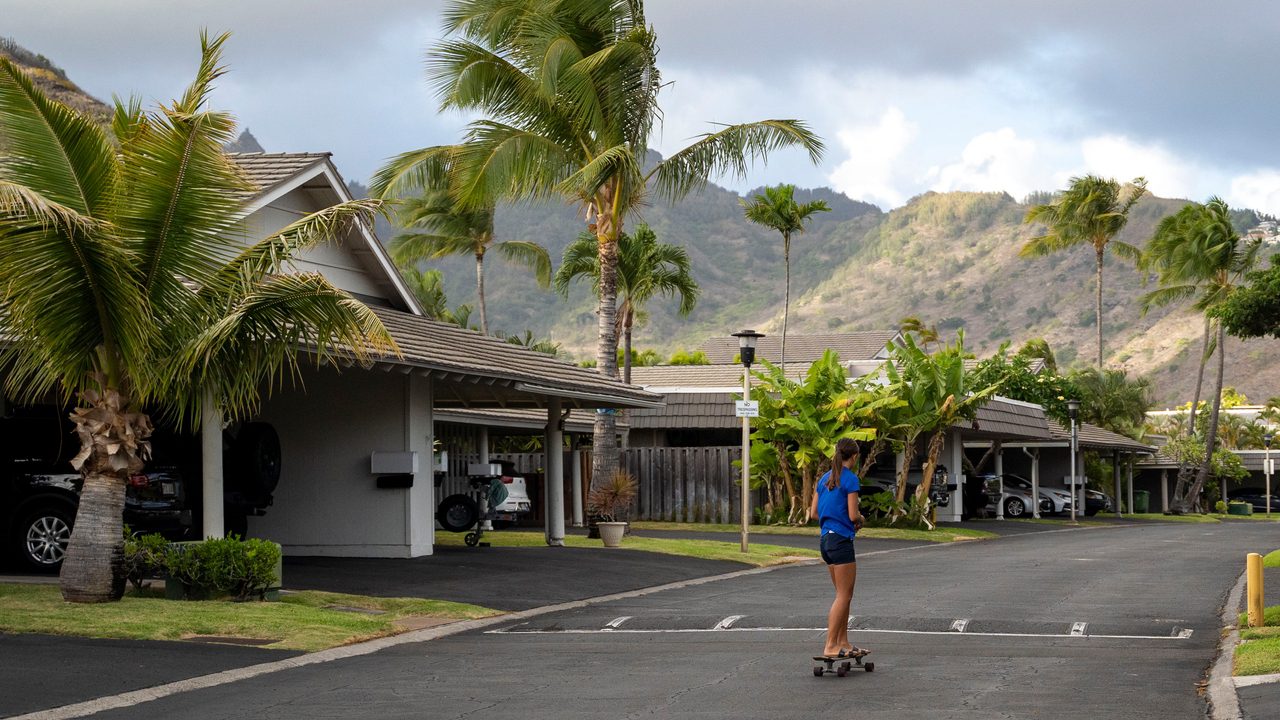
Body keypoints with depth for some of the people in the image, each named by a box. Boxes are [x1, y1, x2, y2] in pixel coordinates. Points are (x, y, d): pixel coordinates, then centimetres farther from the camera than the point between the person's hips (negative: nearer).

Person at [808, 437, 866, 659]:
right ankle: (830, 646, -8)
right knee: (844, 596, -4)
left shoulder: (824, 479, 12)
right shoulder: (850, 479, -11)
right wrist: (860, 519, 7)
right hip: (841, 539, -8)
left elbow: (813, 513, 13)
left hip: (826, 539, 8)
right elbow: (853, 515, -14)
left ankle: (843, 643, 16)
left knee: (844, 595, 15)